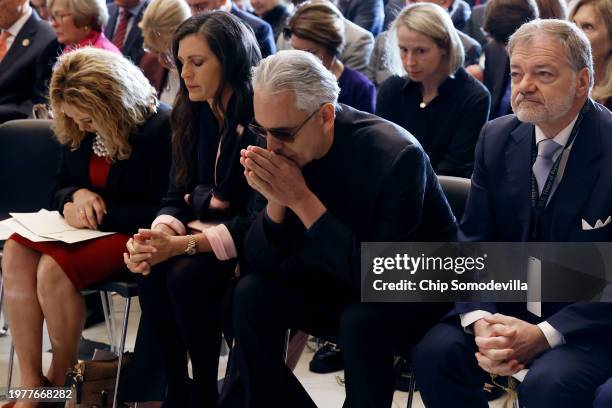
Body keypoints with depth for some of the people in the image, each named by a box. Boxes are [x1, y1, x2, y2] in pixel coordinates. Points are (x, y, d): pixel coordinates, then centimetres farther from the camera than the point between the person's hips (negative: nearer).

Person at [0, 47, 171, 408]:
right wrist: (77, 196, -9)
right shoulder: (79, 130, 5)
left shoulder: (160, 127, -17)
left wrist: (100, 212, -20)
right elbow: (61, 189, 15)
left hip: (132, 234, -7)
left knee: (53, 268, -30)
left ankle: (61, 379, -6)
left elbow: (161, 209, -17)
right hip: (87, 227, 7)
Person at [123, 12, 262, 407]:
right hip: (208, 225, 6)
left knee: (187, 274, -30)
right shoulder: (193, 112, 3)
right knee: (151, 269, -21)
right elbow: (178, 194, 4)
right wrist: (160, 233, -19)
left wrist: (182, 245, -29)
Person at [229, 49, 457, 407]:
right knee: (253, 294, -14)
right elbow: (261, 262, -8)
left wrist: (301, 199, -35)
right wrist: (276, 199, -28)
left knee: (360, 320, -33)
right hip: (342, 280, 6)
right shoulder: (283, 147, -12)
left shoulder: (395, 155, -28)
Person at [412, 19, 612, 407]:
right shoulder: (497, 138, 1)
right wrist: (479, 321, -16)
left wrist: (544, 335, -24)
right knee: (435, 352, -19)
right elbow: (474, 241, 3)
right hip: (508, 304, 4)